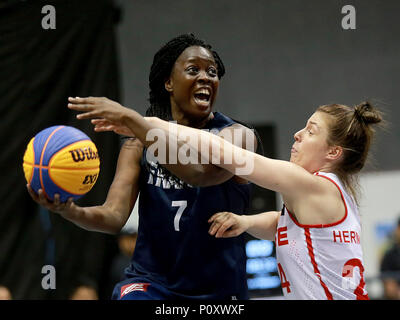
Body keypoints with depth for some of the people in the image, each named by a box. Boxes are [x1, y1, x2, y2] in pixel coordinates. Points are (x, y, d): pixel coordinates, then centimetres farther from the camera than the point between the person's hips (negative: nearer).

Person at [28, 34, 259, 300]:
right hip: (151, 280, 1)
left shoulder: (239, 135, -6)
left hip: (218, 287, -1)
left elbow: (201, 173, -28)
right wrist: (72, 212, -29)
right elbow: (115, 216, -6)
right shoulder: (139, 143, 4)